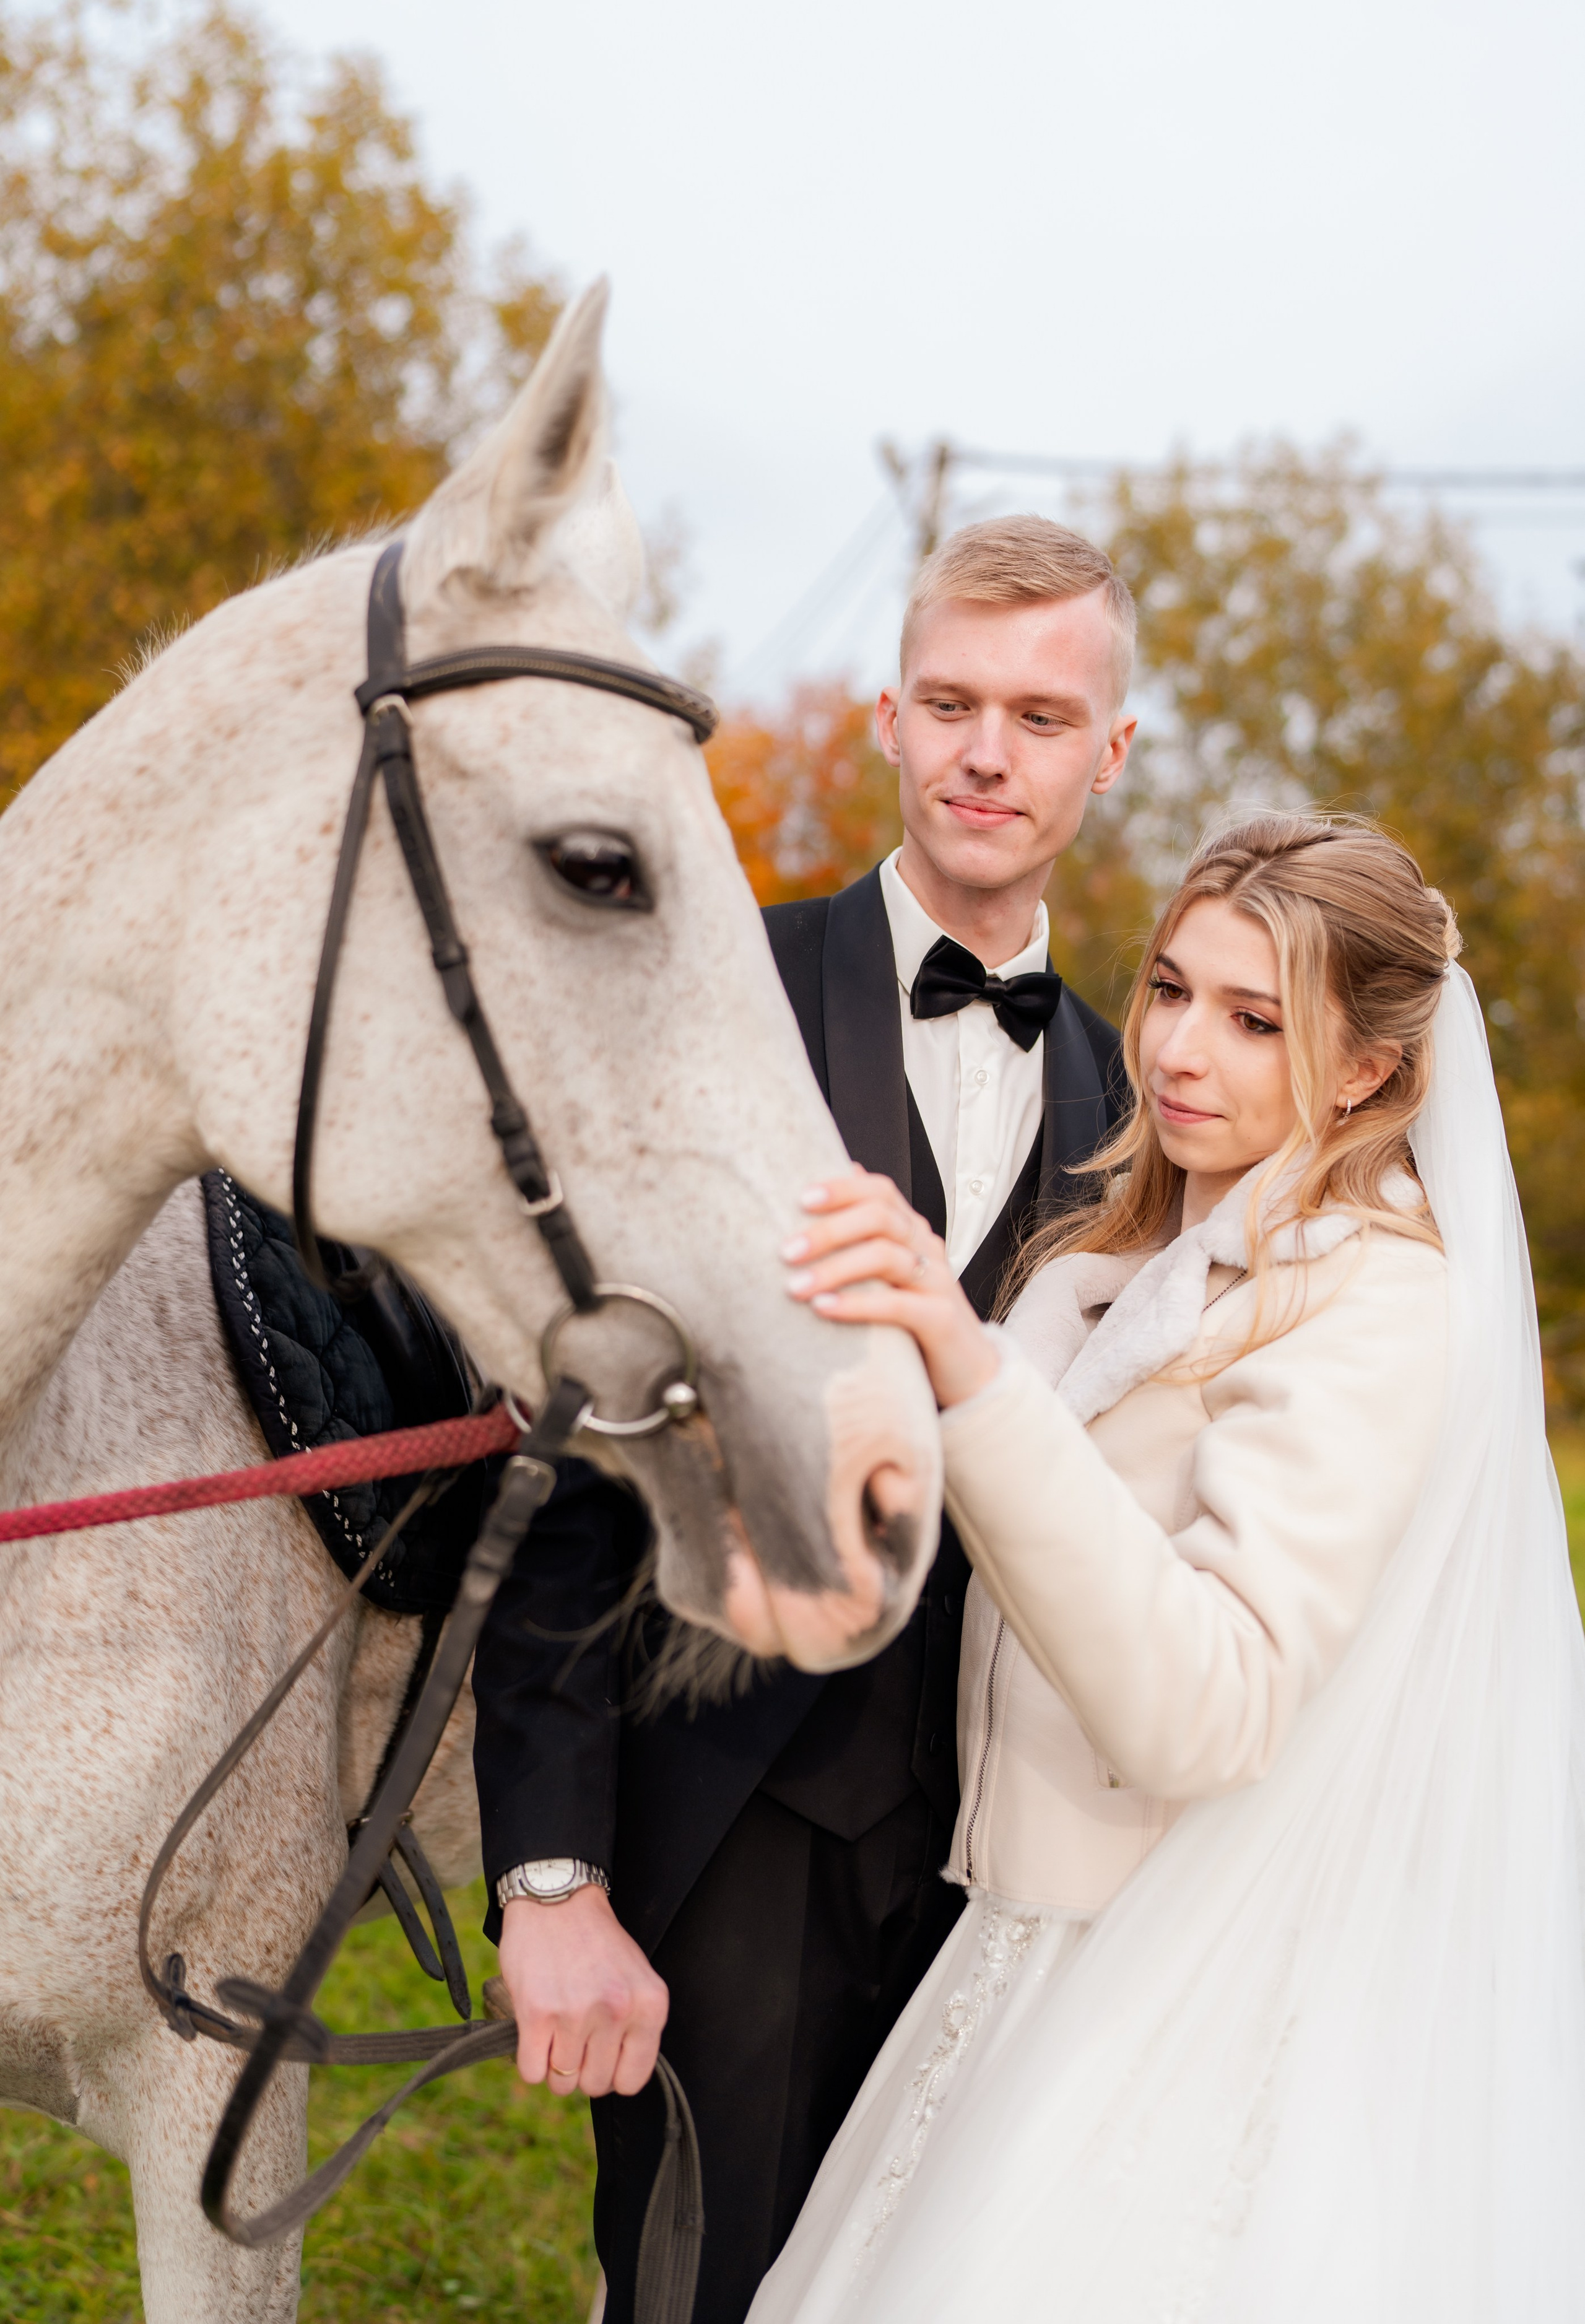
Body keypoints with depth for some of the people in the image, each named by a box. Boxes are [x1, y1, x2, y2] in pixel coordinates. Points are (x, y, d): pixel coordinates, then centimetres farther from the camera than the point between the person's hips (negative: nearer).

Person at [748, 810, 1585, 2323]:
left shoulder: (1378, 1311, -19)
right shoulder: (1146, 1263, 9)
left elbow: (1199, 1713, -32)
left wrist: (973, 1365, -40)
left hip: (1217, 2014, -8)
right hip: (1072, 1955, 9)